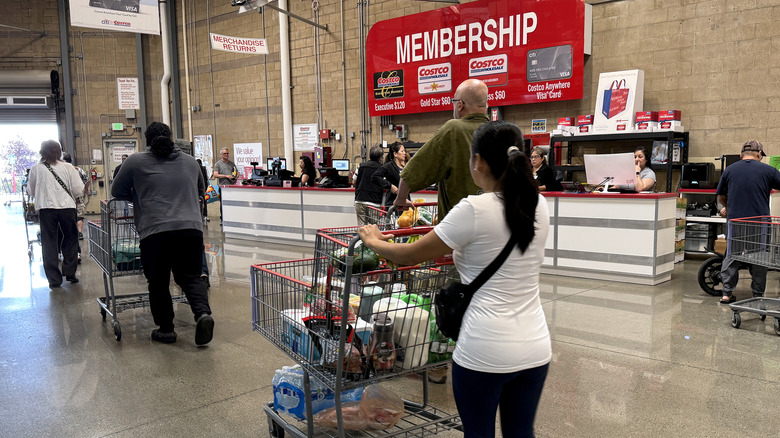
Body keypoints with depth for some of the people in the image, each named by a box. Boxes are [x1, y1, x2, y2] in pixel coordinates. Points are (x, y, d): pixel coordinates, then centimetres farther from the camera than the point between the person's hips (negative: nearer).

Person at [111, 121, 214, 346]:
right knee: (191, 276, 11)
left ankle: (166, 329, 16)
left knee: (158, 282, 11)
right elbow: (201, 191, 31)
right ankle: (203, 313, -10)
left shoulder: (136, 161, 8)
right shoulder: (190, 161, 17)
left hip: (155, 231, -2)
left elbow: (117, 191, 19)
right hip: (191, 227, 3)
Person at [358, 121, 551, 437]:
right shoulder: (538, 206, 3)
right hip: (535, 347, 6)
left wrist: (373, 241, 12)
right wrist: (454, 246, 33)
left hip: (486, 351, -5)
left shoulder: (474, 210, -16)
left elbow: (410, 255, -6)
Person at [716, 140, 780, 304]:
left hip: (735, 219, 1)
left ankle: (727, 293, 10)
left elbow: (721, 197, 13)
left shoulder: (729, 170, 5)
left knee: (732, 256, 10)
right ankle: (758, 295, 15)